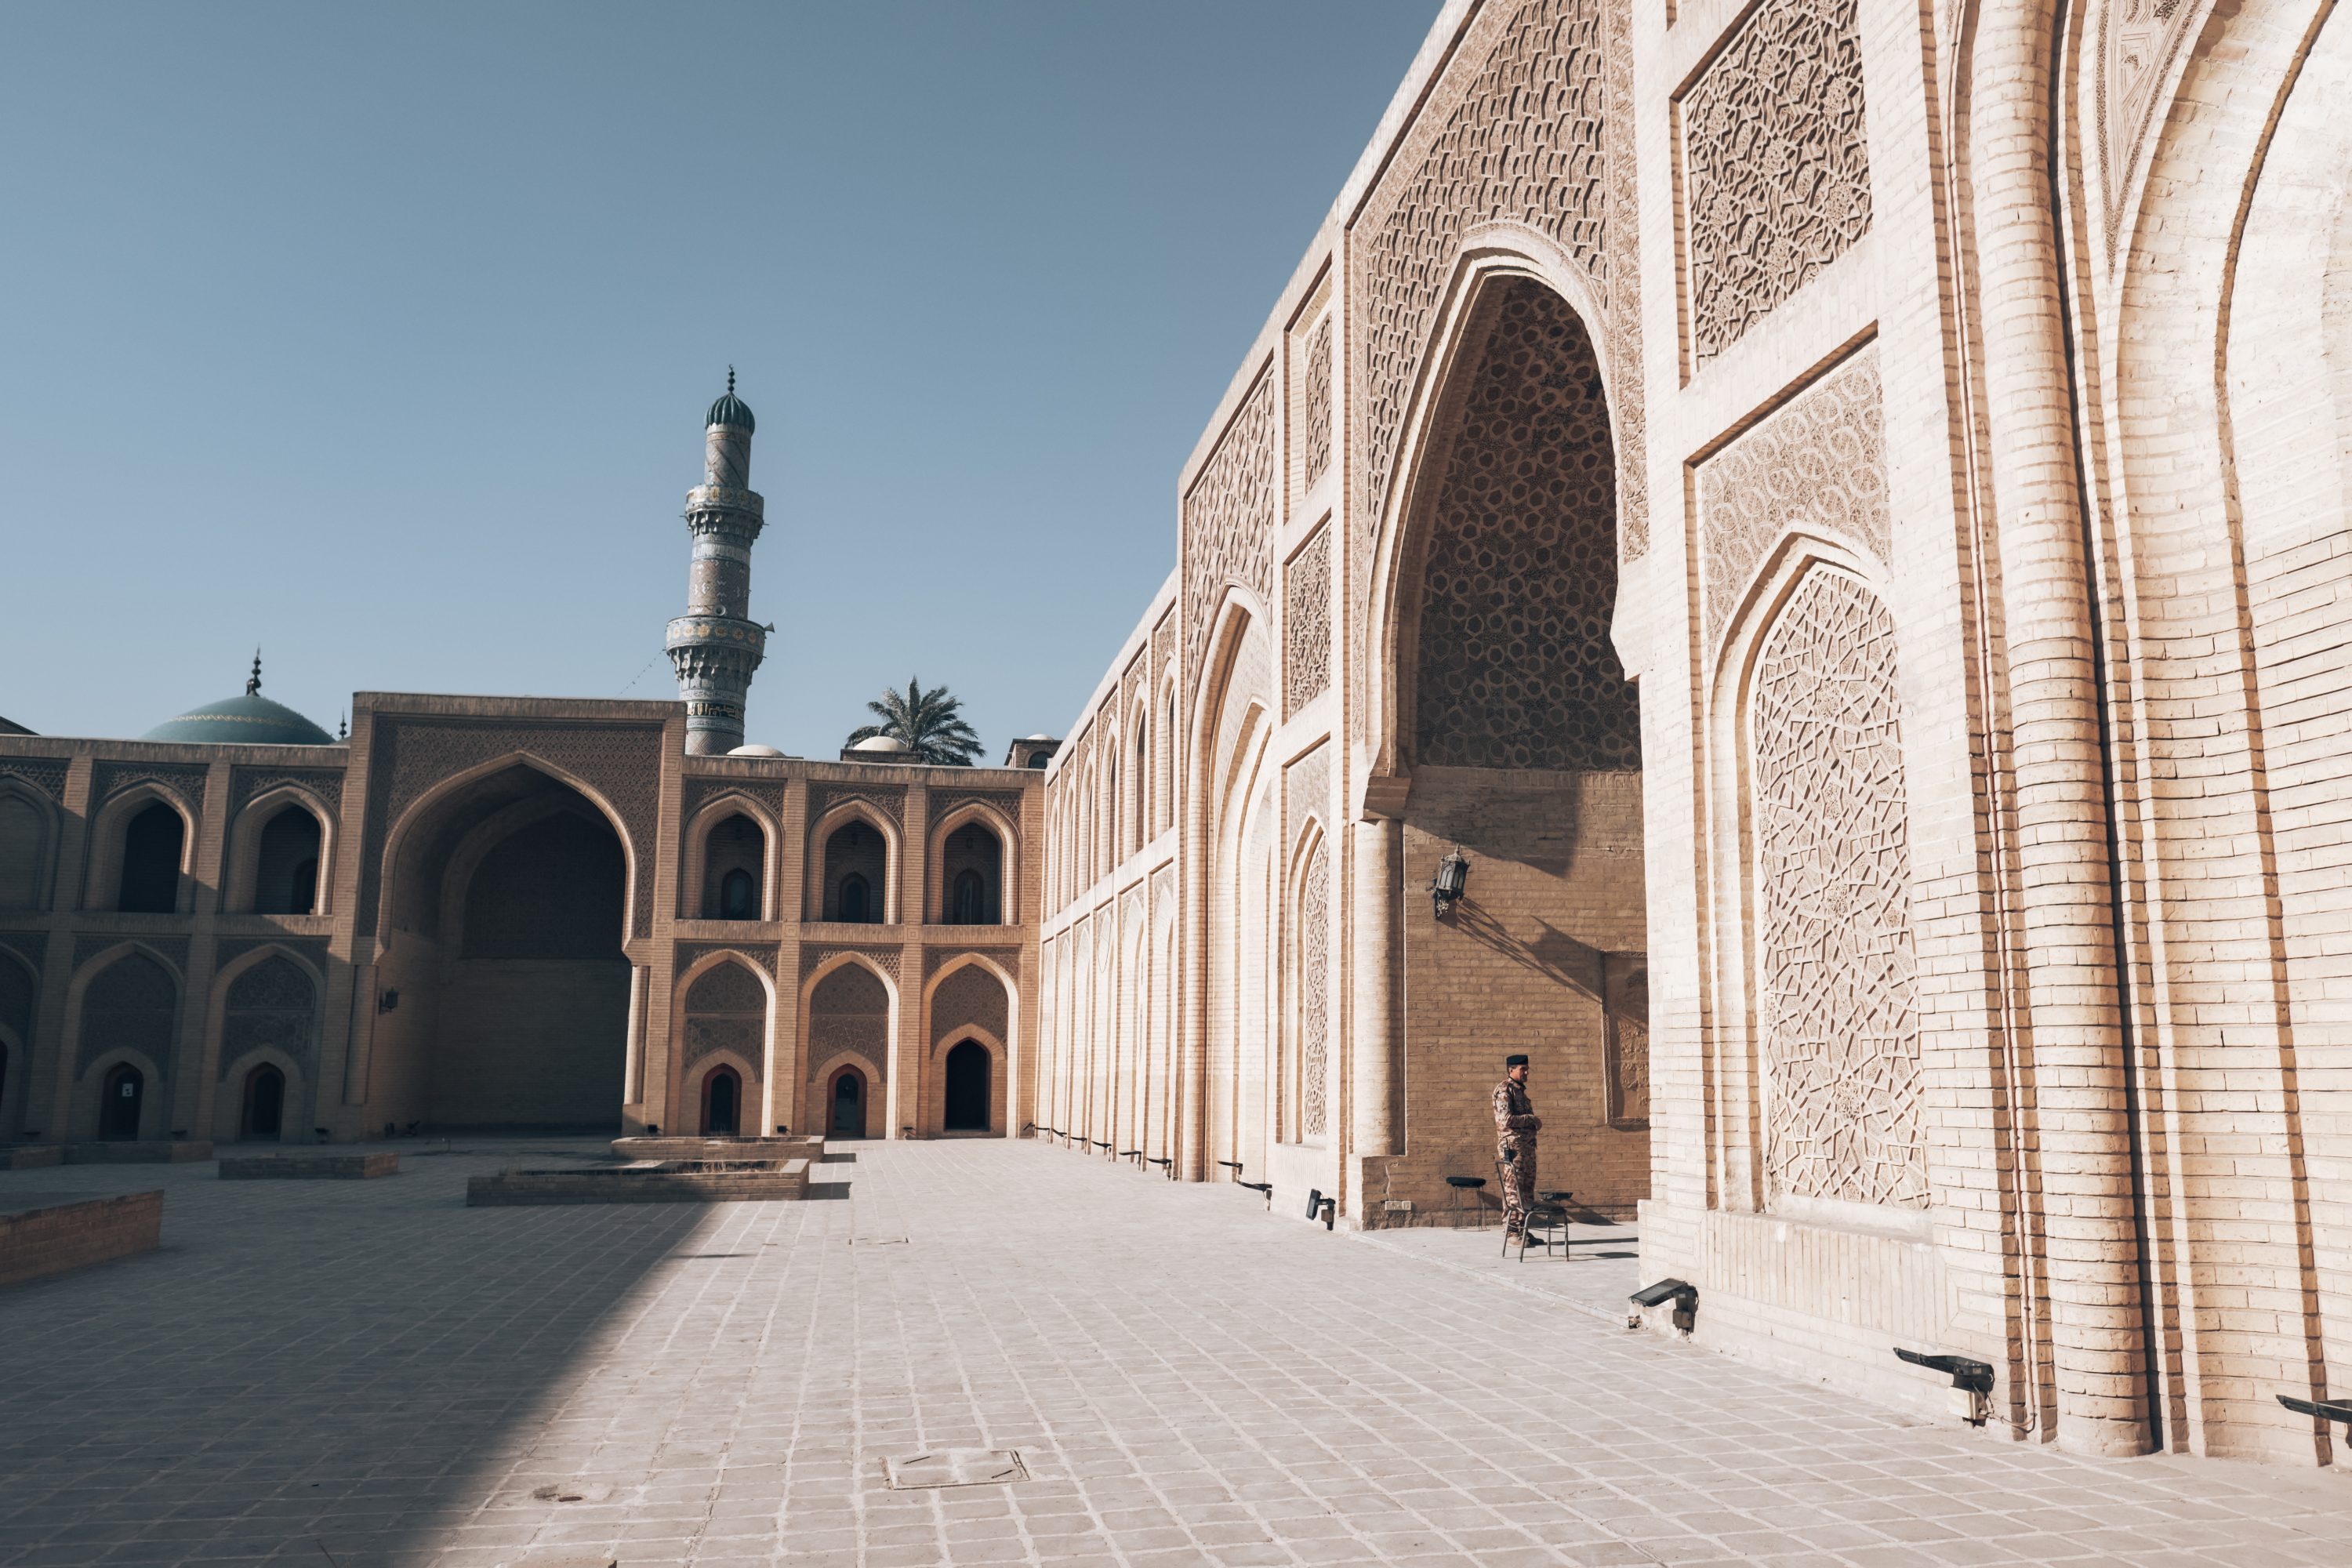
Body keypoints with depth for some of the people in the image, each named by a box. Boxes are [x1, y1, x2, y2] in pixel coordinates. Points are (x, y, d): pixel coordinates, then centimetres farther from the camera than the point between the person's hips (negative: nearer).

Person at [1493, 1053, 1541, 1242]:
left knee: (1527, 1190, 11)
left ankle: (1523, 1229, 16)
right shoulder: (1504, 1090, -10)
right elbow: (1506, 1120, -20)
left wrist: (1535, 1122, 8)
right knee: (1513, 1191, -8)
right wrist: (1532, 1119, -11)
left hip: (1527, 1146, 9)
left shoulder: (1520, 1090, 19)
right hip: (1512, 1147, -9)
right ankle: (1510, 1233, -5)